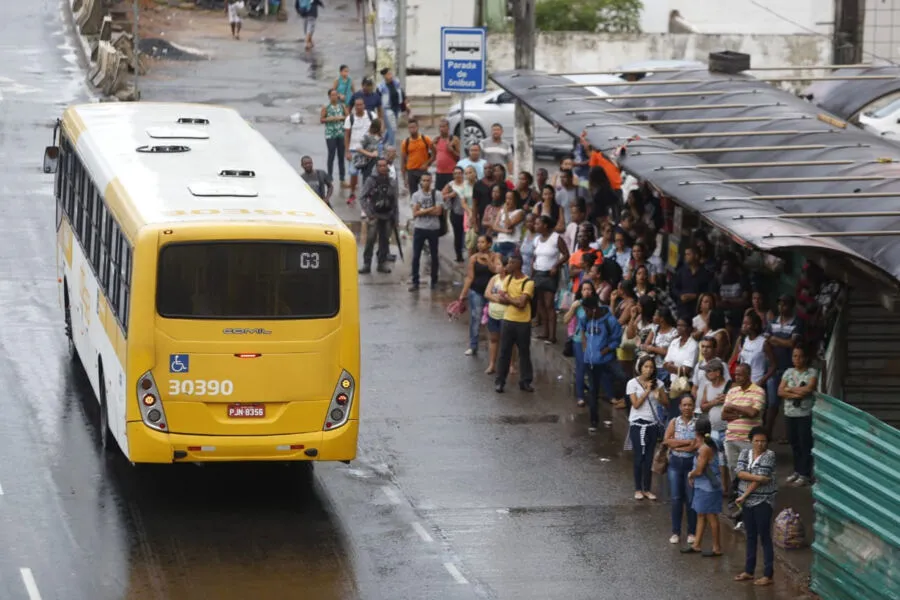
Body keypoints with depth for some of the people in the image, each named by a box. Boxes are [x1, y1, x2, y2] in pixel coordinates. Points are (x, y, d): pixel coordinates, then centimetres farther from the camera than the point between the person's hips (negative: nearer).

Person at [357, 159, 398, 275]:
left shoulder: (392, 182, 7)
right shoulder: (371, 181, -2)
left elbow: (394, 200, 12)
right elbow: (362, 197, -4)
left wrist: (395, 218, 10)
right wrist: (368, 213, -12)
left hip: (387, 216, 3)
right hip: (374, 215, -3)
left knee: (385, 240, 8)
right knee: (370, 239, -11)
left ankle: (382, 263, 18)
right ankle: (366, 264, -8)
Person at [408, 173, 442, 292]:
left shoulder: (436, 195, -1)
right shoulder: (416, 195, 2)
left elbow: (438, 211, -12)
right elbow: (415, 213, -8)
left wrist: (422, 210, -12)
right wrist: (430, 209, -13)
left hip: (434, 228, 0)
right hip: (420, 228, 0)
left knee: (434, 256, 9)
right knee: (416, 256, -2)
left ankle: (434, 281, 20)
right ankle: (415, 282, 2)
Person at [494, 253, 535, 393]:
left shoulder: (528, 283, -12)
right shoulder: (507, 279, 5)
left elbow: (522, 303, -20)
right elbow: (501, 299, -3)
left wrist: (508, 298, -8)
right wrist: (516, 300, -16)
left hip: (523, 322, -4)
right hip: (508, 320, 4)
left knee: (524, 352, 6)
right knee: (504, 351, 7)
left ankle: (525, 381, 16)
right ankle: (500, 381, 13)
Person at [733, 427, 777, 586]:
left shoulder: (769, 455, -12)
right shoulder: (745, 453, 4)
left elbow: (760, 480, -16)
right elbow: (740, 473, -9)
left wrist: (743, 496, -13)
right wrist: (756, 477, -23)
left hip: (763, 502, -6)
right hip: (747, 502, 6)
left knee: (764, 537, -3)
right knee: (751, 536, 15)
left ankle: (768, 575, 1)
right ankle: (749, 571, 25)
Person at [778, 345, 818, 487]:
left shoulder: (812, 373, -1)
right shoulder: (788, 372, 11)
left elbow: (808, 389, -15)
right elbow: (780, 391, 2)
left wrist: (790, 389, -6)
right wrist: (796, 394, -13)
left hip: (805, 414, -5)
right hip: (790, 413, 5)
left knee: (805, 444, -4)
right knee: (794, 443, 9)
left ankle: (805, 474, 0)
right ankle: (797, 471, 21)